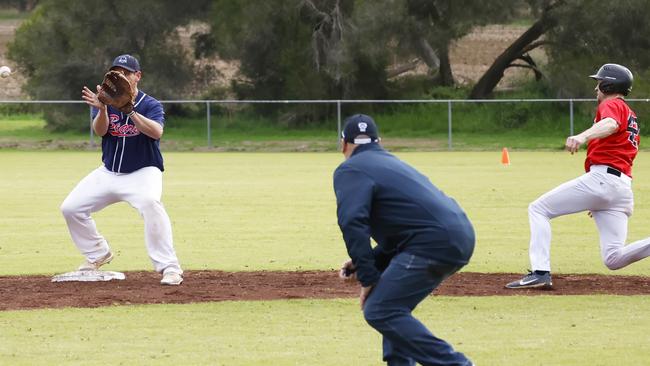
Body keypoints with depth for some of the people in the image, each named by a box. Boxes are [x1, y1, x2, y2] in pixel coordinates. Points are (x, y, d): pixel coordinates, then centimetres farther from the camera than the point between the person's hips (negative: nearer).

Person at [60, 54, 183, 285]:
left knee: (150, 204, -35)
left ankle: (170, 268, -32)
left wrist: (130, 110, -41)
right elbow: (99, 131, -16)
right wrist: (102, 109, -36)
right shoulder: (107, 100, 1)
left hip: (142, 172, -5)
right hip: (108, 172, 5)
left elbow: (156, 131, -30)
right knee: (71, 208, 1)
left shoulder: (150, 105, -10)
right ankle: (97, 254, 25)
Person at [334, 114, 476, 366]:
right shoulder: (391, 163, 30)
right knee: (392, 303, 25)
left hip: (435, 241, -9)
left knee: (379, 312, -8)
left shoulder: (350, 170, 1)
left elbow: (353, 223, -14)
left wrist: (368, 277, -11)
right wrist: (366, 263, 22)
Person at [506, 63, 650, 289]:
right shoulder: (631, 117, 30)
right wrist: (599, 201, 35)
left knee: (538, 210, 2)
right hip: (624, 189, 8)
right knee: (613, 259, 1)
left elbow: (611, 124, -23)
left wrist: (583, 137, -43)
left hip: (601, 178, -8)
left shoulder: (612, 105, 3)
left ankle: (540, 272, -13)